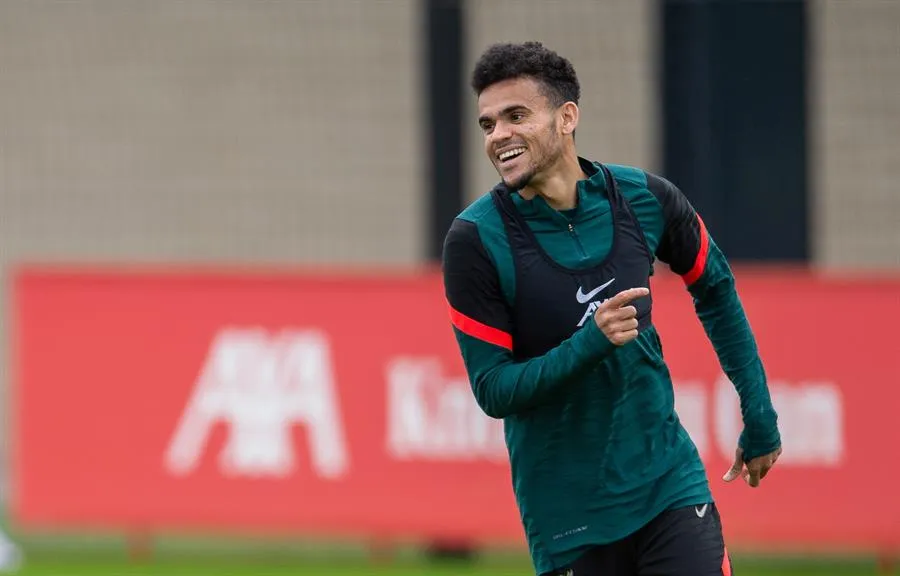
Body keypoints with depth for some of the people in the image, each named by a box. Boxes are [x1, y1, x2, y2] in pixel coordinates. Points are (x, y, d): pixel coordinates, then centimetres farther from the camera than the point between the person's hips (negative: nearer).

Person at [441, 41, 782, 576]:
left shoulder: (645, 199, -3)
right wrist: (592, 342, -27)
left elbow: (715, 290, 15)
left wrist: (759, 416, 16)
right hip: (568, 512, -2)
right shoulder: (475, 239, -12)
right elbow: (493, 390, -13)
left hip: (669, 485, 2)